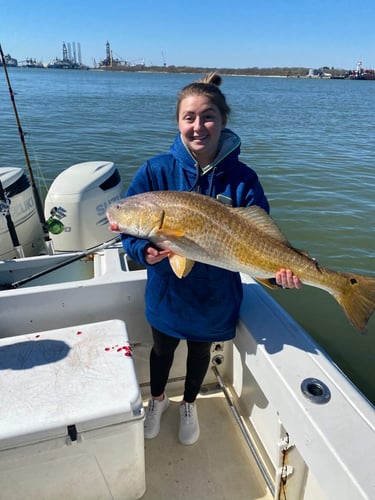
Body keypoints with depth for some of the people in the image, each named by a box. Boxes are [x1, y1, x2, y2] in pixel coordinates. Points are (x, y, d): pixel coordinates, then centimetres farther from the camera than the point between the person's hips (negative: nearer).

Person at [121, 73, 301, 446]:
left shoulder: (242, 178, -15)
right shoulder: (156, 170, -15)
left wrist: (279, 268, -33)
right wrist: (144, 250, -32)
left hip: (216, 294, 0)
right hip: (167, 289, 0)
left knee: (200, 350, 25)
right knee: (163, 350, 24)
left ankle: (189, 404, 58)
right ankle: (157, 399, 59)